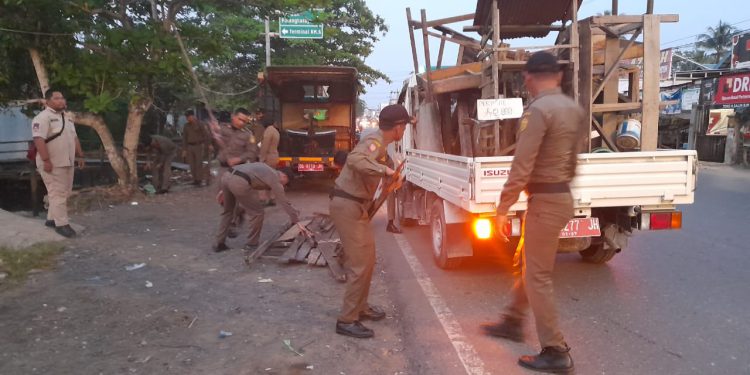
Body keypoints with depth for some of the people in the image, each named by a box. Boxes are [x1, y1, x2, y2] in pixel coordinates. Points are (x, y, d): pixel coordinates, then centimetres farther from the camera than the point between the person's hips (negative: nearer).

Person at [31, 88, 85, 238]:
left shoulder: (67, 117, 15)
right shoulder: (43, 117, -14)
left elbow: (74, 138, 22)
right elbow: (39, 140, -22)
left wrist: (80, 156, 18)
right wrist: (46, 160, -27)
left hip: (67, 162, 9)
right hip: (52, 164, -9)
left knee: (63, 193, 14)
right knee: (58, 193, -7)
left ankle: (52, 219, 26)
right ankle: (62, 224, -2)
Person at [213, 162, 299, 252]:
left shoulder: (266, 169, 31)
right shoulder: (275, 179, 10)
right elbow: (284, 202, 10)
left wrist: (224, 190, 30)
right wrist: (296, 221, 16)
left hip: (227, 175, 9)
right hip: (239, 182, -9)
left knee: (228, 211, 26)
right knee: (257, 213, 8)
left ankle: (219, 243, 29)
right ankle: (251, 245, 17)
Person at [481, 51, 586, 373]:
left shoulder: (537, 111, -18)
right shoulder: (574, 109, 9)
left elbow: (521, 167, -22)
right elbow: (574, 159, 14)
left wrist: (503, 207, -17)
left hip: (545, 200, -9)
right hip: (562, 196, 9)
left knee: (538, 276, 0)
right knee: (529, 265, 21)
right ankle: (513, 322, 37)